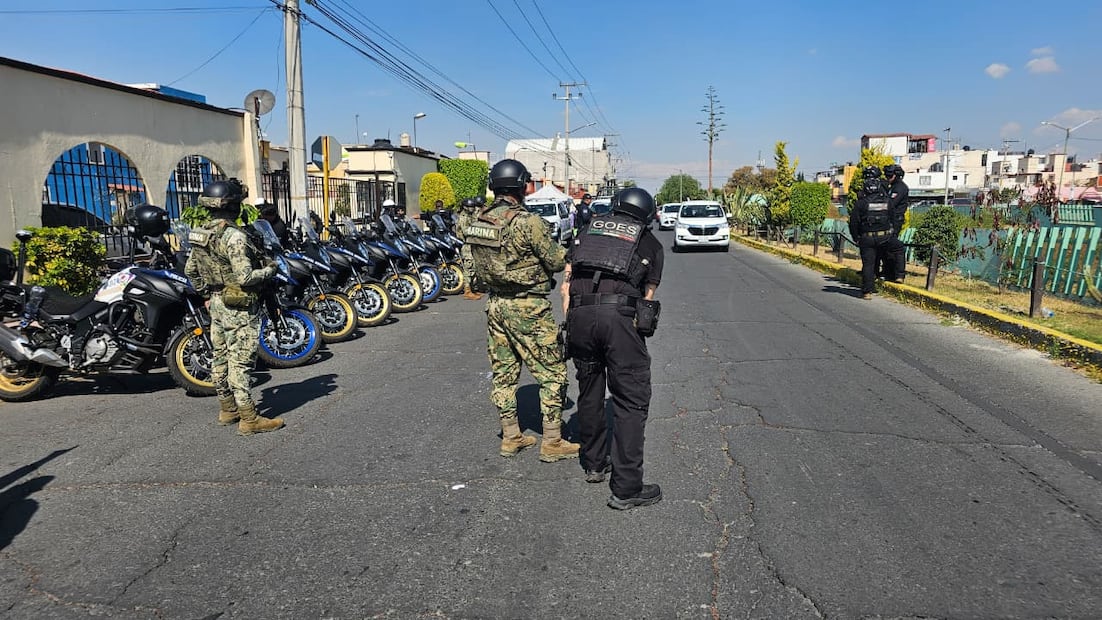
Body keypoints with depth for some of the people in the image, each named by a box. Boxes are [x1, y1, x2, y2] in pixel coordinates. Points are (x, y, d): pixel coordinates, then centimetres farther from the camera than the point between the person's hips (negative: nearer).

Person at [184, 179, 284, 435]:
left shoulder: (200, 233, 6)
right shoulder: (234, 236, -22)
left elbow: (190, 270, 15)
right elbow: (245, 278, -25)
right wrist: (269, 270, -9)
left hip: (217, 304, 9)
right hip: (239, 307, -9)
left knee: (221, 358, 16)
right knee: (240, 362, -5)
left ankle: (227, 409, 29)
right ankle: (249, 419, 0)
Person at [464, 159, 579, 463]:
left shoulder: (478, 220, 3)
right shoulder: (528, 222, -19)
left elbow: (480, 263, 10)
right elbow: (557, 261, -13)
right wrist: (568, 250, 8)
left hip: (495, 304, 7)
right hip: (528, 309, -7)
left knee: (503, 372, 15)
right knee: (552, 372, 4)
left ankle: (510, 437, 26)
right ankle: (552, 442, 9)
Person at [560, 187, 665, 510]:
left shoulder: (590, 228, 23)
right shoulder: (650, 242, 18)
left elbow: (566, 283, 17)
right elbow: (647, 296, 12)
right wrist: (638, 330, 18)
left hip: (579, 314, 4)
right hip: (620, 315, -3)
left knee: (589, 393, 19)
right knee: (631, 401, 2)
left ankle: (594, 464, 34)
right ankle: (626, 488, 3)